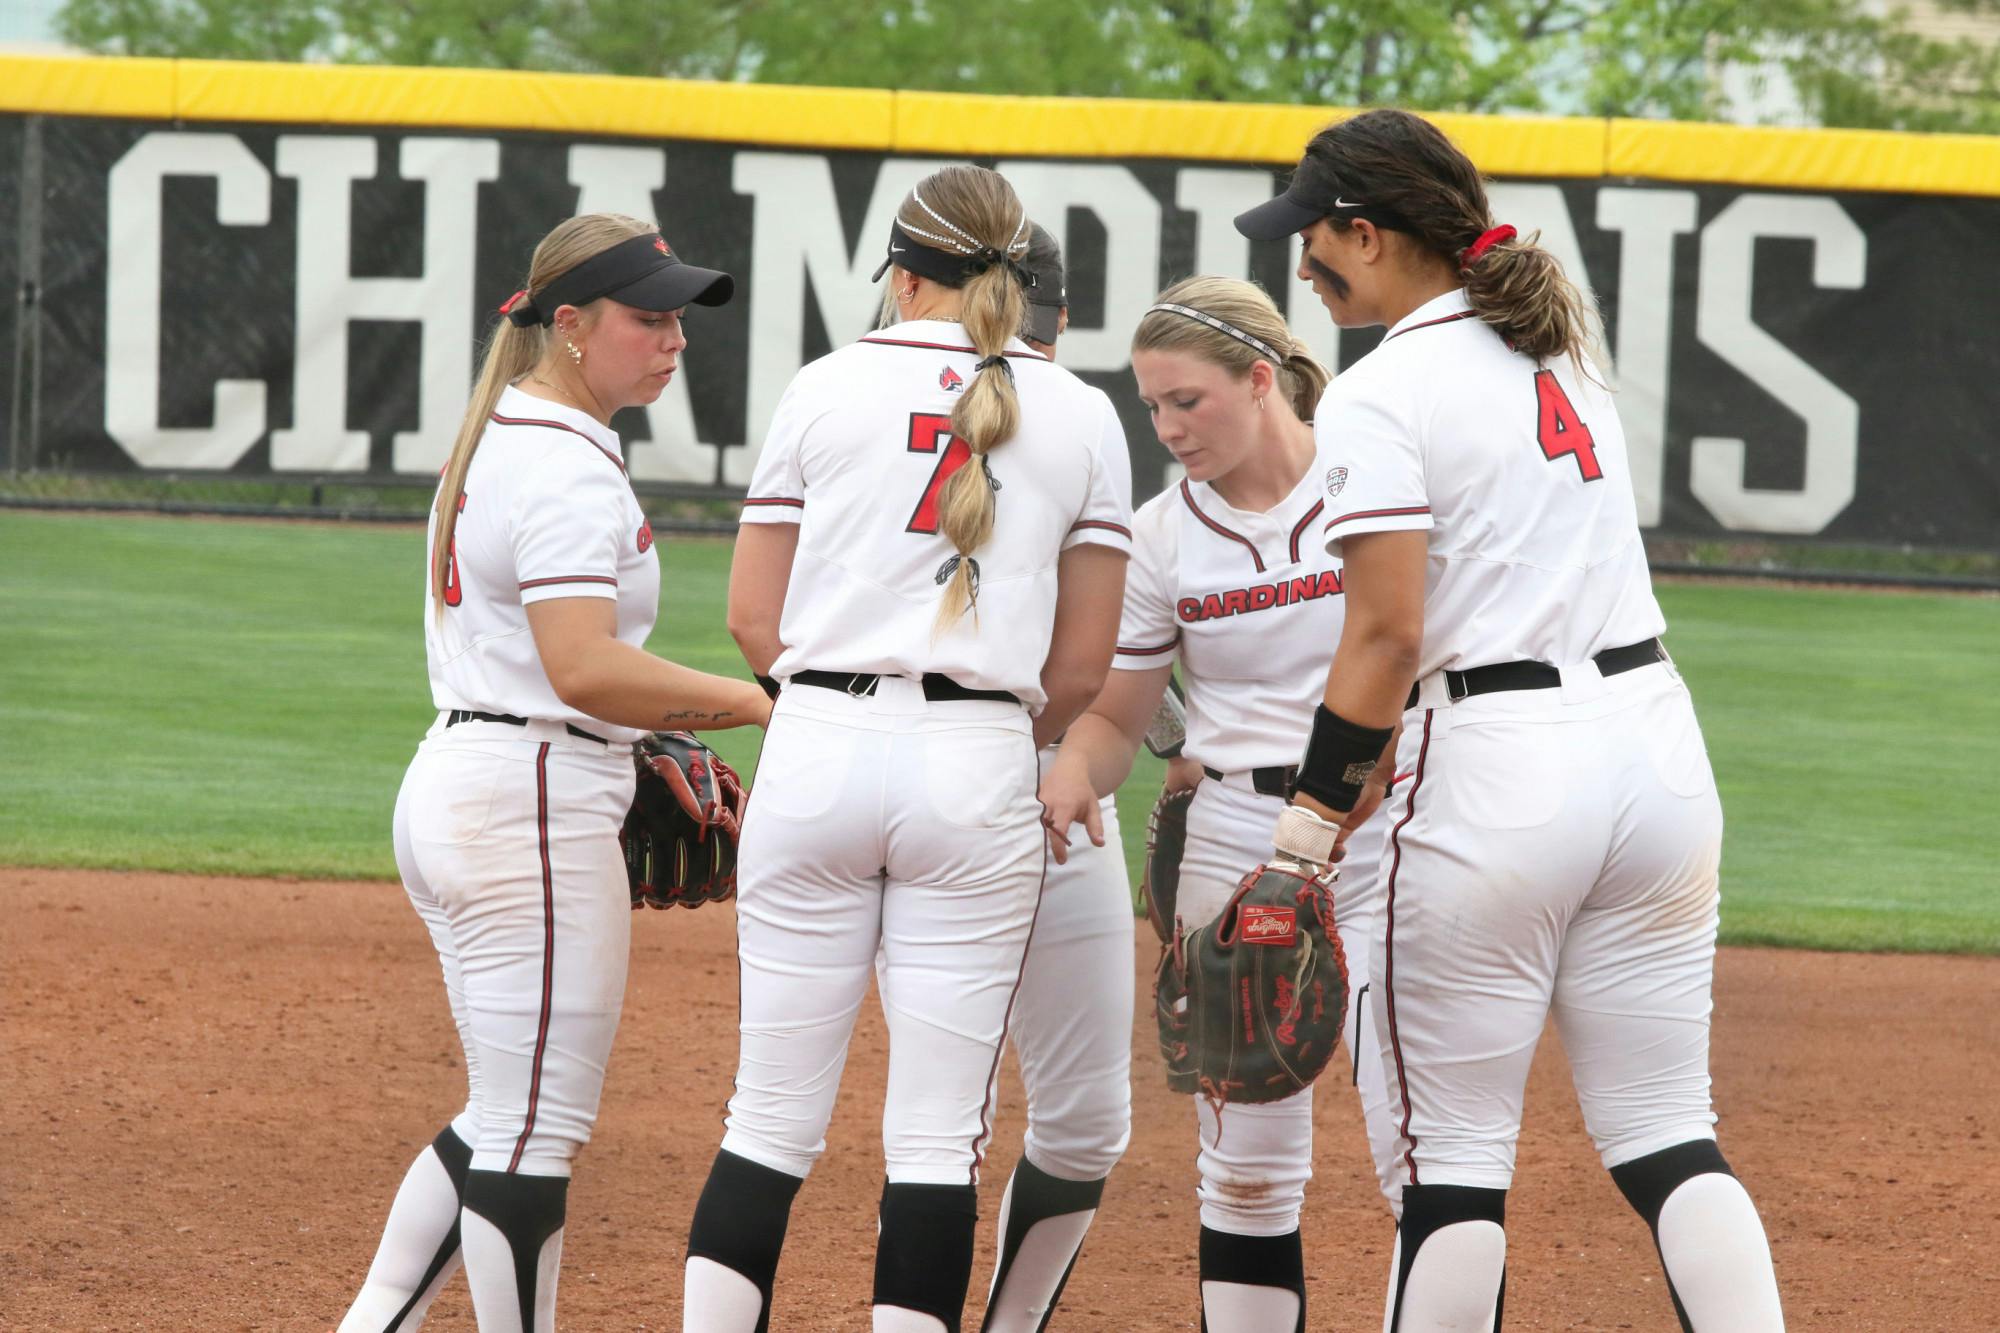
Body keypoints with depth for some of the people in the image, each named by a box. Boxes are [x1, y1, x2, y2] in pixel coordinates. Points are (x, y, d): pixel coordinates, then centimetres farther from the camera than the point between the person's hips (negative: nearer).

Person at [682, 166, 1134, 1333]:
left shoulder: (828, 387, 4)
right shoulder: (1081, 418, 6)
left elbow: (754, 615, 3)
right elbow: (1083, 668, 3)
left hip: (816, 752, 0)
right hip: (980, 770, 0)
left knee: (773, 1115, 5)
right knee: (938, 1135, 2)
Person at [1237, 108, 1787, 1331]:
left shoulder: (1381, 396, -9)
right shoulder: (1561, 360, 16)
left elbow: (1387, 638, -15)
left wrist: (1307, 839, -11)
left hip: (1504, 772, -7)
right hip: (1658, 745, 7)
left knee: (1455, 1149, 3)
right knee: (1666, 1137, 8)